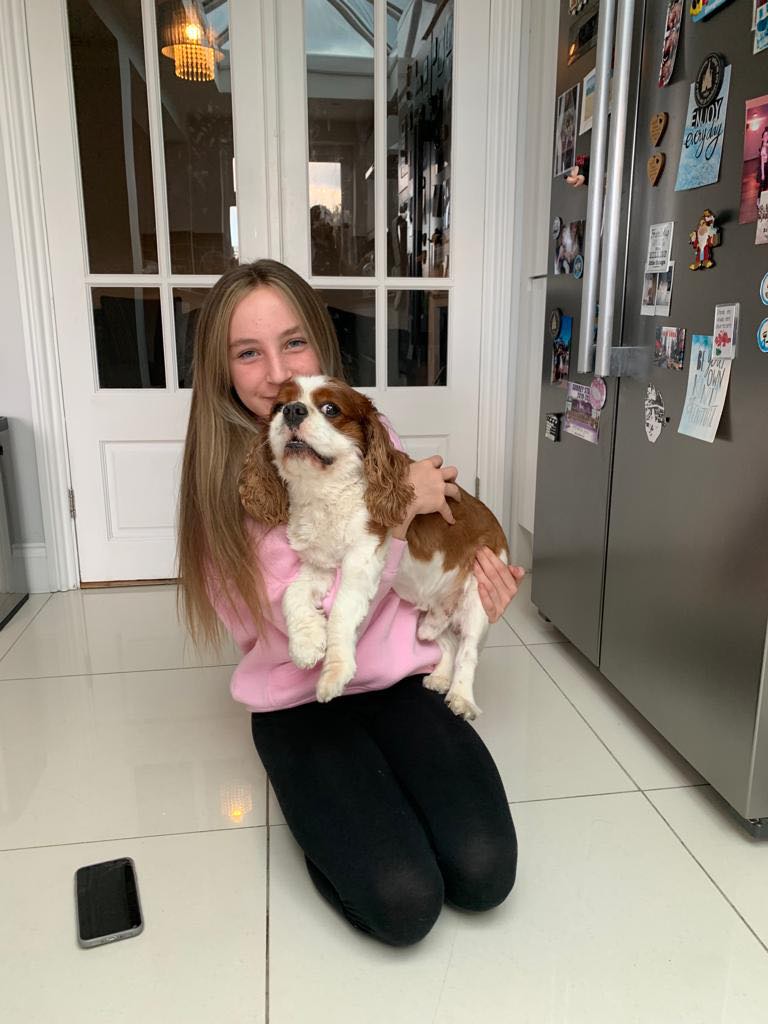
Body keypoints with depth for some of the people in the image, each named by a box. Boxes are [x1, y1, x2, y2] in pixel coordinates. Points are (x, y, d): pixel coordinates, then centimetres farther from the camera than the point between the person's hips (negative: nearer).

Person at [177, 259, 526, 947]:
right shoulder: (227, 477, -13)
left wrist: (474, 586, -6)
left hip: (403, 678, 3)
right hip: (302, 705, -3)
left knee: (484, 874, -12)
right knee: (404, 903, -17)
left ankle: (375, 776, 13)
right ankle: (323, 810, 11)